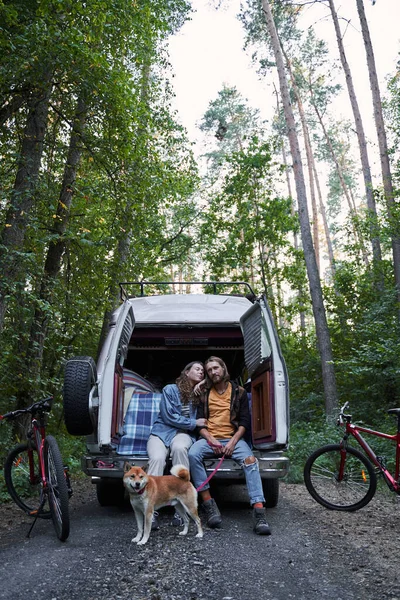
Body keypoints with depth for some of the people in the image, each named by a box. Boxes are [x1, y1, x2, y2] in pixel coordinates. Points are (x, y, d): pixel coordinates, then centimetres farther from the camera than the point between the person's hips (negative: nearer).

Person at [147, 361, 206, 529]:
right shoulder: (170, 389, -1)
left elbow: (201, 420, 20)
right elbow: (169, 416, -7)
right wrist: (194, 423, -6)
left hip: (184, 433, 2)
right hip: (161, 431, -2)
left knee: (179, 448, -36)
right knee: (157, 458, -35)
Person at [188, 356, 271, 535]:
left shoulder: (238, 392, 9)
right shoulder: (204, 393, 12)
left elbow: (245, 421, 4)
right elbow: (200, 421, 7)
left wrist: (233, 442, -11)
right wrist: (211, 440, -12)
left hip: (233, 438, -1)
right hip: (209, 438, 1)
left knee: (250, 460, -32)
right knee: (193, 454, -32)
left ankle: (259, 511, -35)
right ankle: (208, 503, -25)